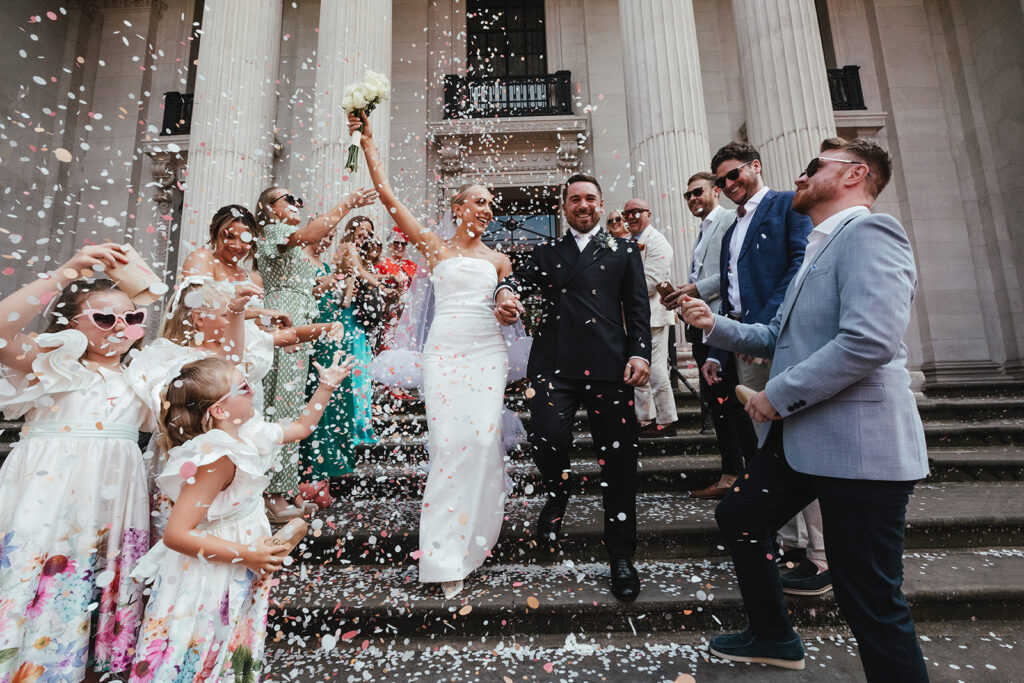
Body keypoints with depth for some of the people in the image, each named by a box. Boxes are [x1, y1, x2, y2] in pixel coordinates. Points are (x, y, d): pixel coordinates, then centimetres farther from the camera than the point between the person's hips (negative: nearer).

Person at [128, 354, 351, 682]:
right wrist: (246, 554, -25)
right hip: (208, 586, -8)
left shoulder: (246, 435, -3)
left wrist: (326, 387, 11)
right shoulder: (217, 458, -29)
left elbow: (300, 427, 15)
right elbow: (176, 534, -29)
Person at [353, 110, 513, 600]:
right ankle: (447, 552, 2)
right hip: (445, 348, -2)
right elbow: (388, 197, 5)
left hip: (487, 350, 2)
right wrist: (368, 144, 3)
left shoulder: (498, 260, 18)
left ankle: (474, 535, 13)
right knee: (450, 441, -8)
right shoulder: (435, 247, 10)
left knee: (484, 438, -8)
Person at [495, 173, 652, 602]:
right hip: (554, 364, 1)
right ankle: (557, 494, 18)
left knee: (618, 461, 2)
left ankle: (621, 557, 20)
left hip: (609, 366, 0)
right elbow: (520, 278, 7)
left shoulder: (623, 252, 18)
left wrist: (640, 353, -4)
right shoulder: (546, 253, 22)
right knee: (547, 438, -19)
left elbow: (638, 309, 11)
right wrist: (505, 291, -17)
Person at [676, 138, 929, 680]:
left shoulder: (870, 231, -13)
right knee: (738, 517, 21)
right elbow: (779, 337, 20)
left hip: (857, 446, -10)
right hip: (799, 437, 10)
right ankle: (772, 636, 42)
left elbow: (871, 340, -27)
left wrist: (779, 396, -18)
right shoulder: (820, 248, 18)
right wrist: (715, 325, 5)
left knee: (871, 602, 0)